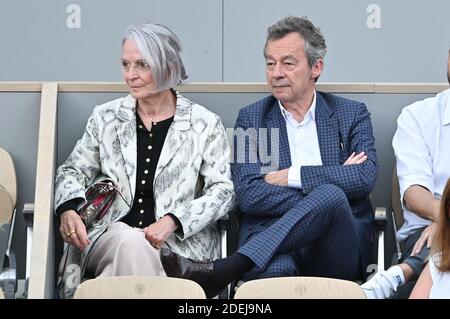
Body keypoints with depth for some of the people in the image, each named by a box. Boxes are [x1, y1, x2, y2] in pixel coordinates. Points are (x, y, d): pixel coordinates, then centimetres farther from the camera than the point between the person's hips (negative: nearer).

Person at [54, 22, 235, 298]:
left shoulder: (205, 124, 4)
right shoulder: (106, 117, 12)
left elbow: (223, 191, 2)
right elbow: (74, 171, 19)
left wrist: (172, 221, -13)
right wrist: (68, 209, -4)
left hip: (181, 243, -2)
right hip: (110, 236, 2)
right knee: (131, 241, -35)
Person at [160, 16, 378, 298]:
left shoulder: (352, 114, 11)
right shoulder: (251, 118, 11)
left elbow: (365, 178, -7)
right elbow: (248, 195, -3)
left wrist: (291, 176, -9)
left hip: (338, 251, 2)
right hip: (273, 244, -2)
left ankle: (218, 273, -39)